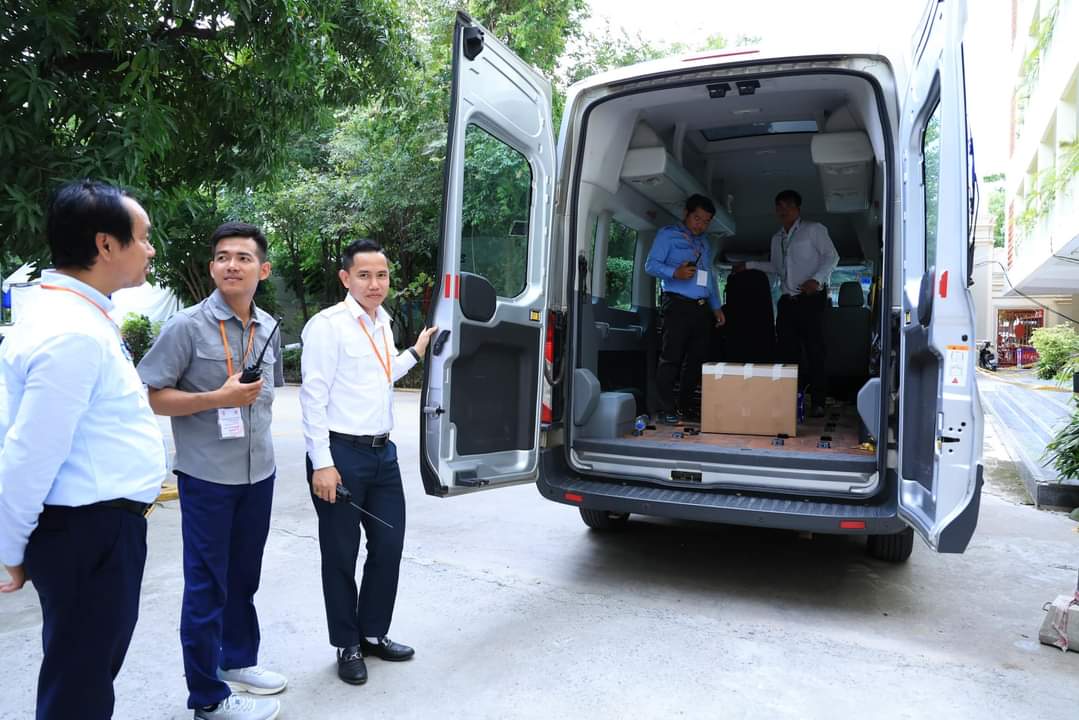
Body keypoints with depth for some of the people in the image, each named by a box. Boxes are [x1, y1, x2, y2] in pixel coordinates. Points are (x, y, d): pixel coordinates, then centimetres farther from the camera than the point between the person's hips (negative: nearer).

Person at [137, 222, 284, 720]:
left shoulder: (269, 328, 6)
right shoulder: (187, 326, -12)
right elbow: (150, 398, -13)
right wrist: (218, 398, -22)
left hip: (258, 473, 6)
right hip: (207, 476, -5)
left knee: (244, 576, 19)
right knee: (207, 585, 6)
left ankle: (238, 660, 38)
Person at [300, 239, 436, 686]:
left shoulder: (383, 323, 12)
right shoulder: (328, 325, -12)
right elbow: (313, 397, -15)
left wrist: (416, 353, 23)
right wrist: (322, 464, -18)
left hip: (383, 452, 8)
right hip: (341, 453, -7)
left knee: (389, 546, 14)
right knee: (341, 555, 7)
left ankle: (373, 633, 33)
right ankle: (347, 646, 25)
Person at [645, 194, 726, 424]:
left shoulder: (704, 243, 25)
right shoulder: (668, 235, 4)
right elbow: (651, 265, -6)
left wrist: (717, 307, 22)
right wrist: (675, 273, -22)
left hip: (702, 308, 7)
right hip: (677, 304, -7)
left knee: (697, 358, 6)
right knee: (671, 357, -9)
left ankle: (686, 405, 16)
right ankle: (666, 409, -6)